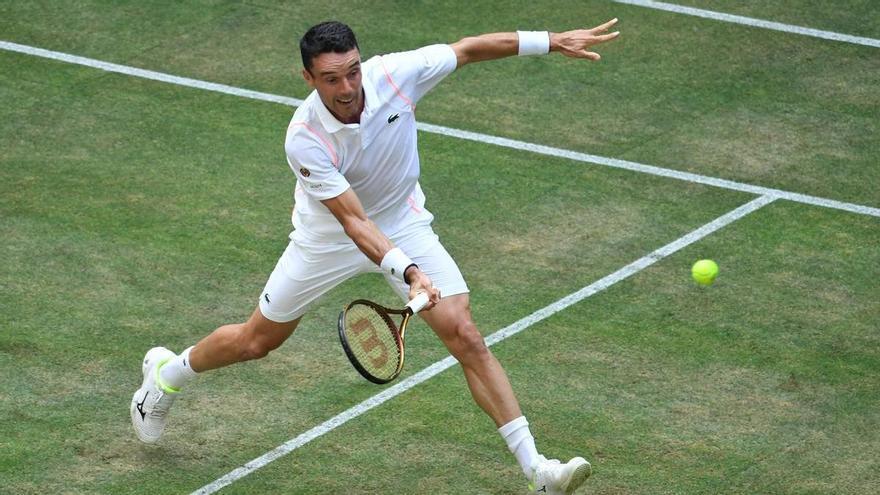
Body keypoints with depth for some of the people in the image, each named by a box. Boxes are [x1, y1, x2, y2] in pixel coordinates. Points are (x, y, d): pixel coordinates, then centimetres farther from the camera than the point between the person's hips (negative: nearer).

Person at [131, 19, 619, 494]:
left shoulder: (394, 73, -26)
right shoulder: (305, 139, -34)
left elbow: (468, 48, -10)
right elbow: (354, 221, -37)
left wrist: (551, 40, -8)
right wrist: (409, 272, -51)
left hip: (404, 224, 2)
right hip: (328, 236, -2)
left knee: (466, 337, -12)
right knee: (256, 341, 14)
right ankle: (167, 374, 45)